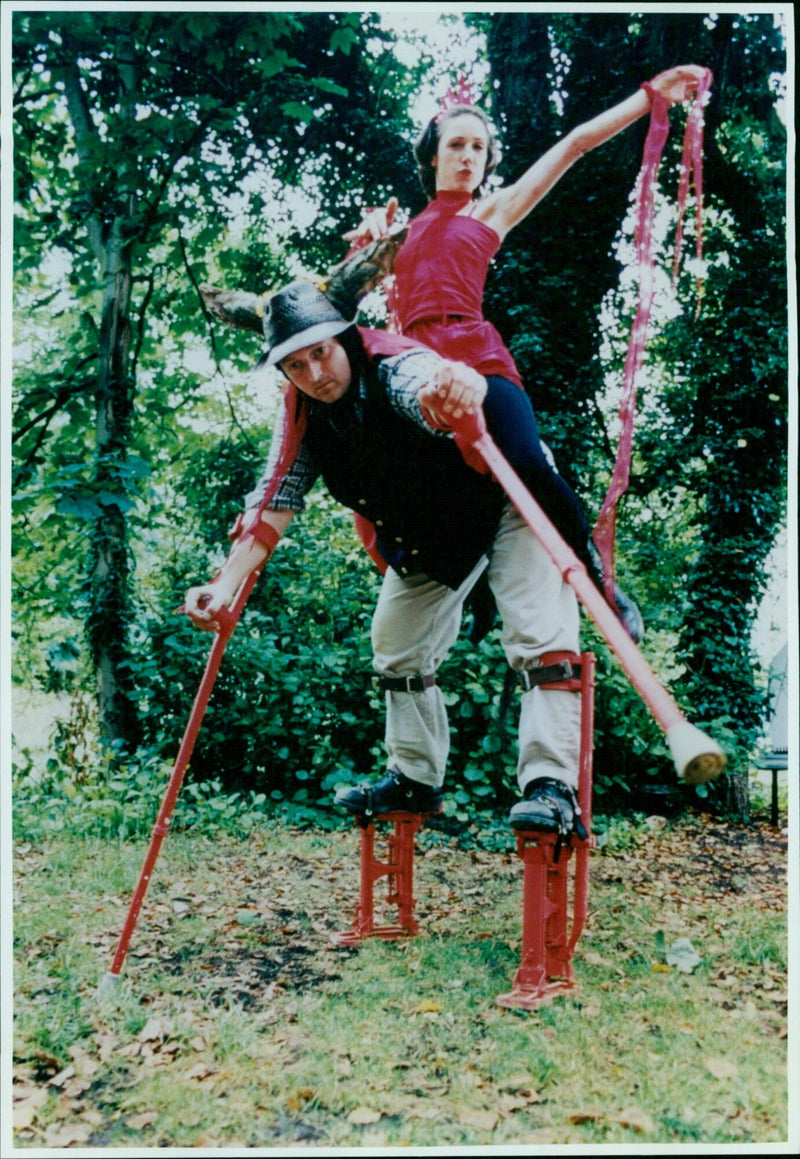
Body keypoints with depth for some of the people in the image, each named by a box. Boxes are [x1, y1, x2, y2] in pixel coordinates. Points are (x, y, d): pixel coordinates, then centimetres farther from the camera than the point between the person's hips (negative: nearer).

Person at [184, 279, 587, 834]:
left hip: (504, 501, -7)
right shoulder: (302, 418, -14)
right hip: (428, 534, 7)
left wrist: (457, 387, -84)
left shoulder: (395, 367, -34)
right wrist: (225, 585, -32)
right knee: (396, 648, 12)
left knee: (538, 636, -23)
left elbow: (427, 383, -59)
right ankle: (415, 777, 26)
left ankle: (551, 786, -20)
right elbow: (274, 502, -19)